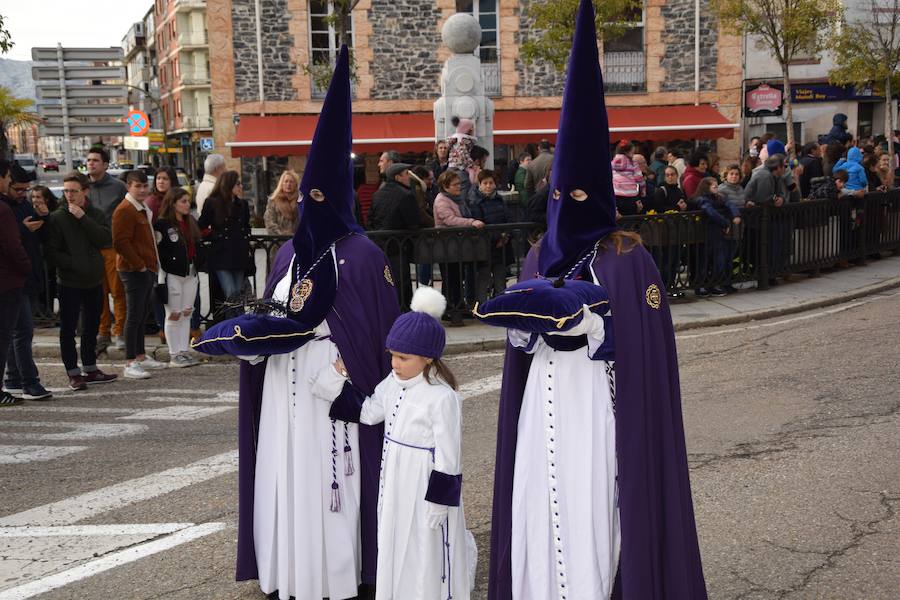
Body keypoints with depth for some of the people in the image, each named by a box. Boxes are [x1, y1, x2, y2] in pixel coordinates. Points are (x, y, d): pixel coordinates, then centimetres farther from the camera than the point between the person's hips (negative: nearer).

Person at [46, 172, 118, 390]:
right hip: (69, 282, -4)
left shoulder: (97, 215, 4)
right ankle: (73, 373, 9)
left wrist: (83, 218, -15)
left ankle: (90, 369, 27)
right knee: (68, 329, 1)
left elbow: (106, 240, -12)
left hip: (95, 281, 4)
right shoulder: (57, 218, -6)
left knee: (92, 327, 14)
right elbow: (52, 252, -10)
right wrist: (74, 264, -19)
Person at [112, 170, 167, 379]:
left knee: (142, 315, 15)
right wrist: (139, 265, -17)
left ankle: (140, 356, 24)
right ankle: (130, 363, -5)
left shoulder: (144, 209, 18)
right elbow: (120, 243, -20)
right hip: (133, 270, -10)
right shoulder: (125, 211, -13)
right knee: (134, 315, -8)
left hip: (147, 269, 10)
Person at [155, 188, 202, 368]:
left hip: (190, 274, 7)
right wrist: (162, 272, -12)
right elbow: (156, 250, -11)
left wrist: (196, 268, 15)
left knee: (187, 313, 9)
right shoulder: (162, 224, -10)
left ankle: (184, 351, 16)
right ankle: (174, 355, 6)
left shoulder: (191, 223, 12)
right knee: (174, 314, -1)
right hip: (172, 275, -7)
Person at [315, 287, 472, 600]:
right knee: (398, 547, 20)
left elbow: (448, 457, -20)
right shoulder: (393, 383, 1)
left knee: (427, 554, 4)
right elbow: (367, 412, 14)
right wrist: (337, 379, 8)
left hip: (426, 489, -8)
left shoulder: (442, 397, -22)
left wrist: (439, 503, -18)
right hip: (396, 485, 8)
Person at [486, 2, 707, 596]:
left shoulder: (627, 256, -5)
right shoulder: (541, 254, 11)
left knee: (591, 513, -3)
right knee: (538, 510, 7)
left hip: (597, 406, -5)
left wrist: (577, 317, -22)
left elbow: (640, 335, -10)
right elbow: (521, 340, 12)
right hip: (543, 403, 5)